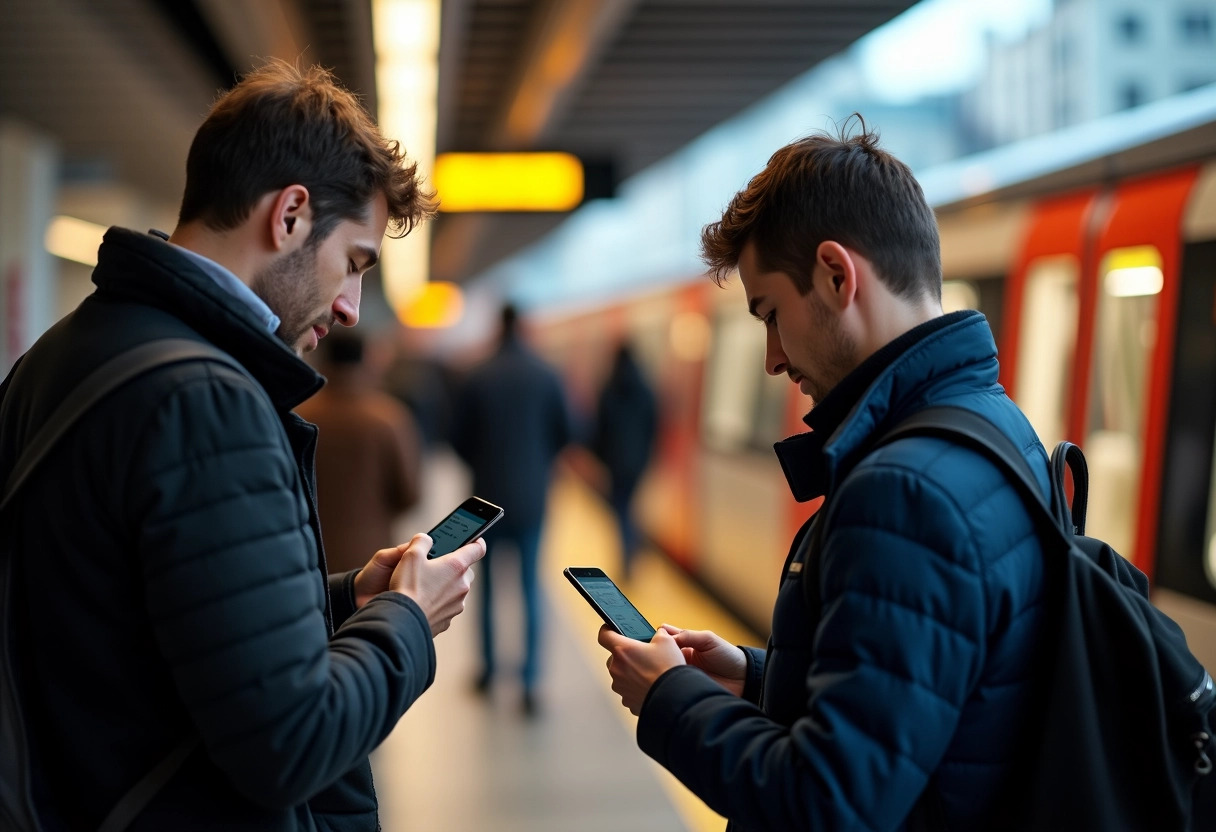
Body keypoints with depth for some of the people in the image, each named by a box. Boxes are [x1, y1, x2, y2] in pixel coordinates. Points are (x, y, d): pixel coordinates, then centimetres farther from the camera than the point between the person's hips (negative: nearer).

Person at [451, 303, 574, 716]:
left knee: (488, 586, 14)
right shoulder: (546, 376, -7)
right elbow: (565, 433, -1)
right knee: (530, 587, 7)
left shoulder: (476, 378, -8)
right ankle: (530, 684, 2)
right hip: (532, 497, 1)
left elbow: (459, 439, -4)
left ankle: (489, 668, 22)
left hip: (489, 495, 0)